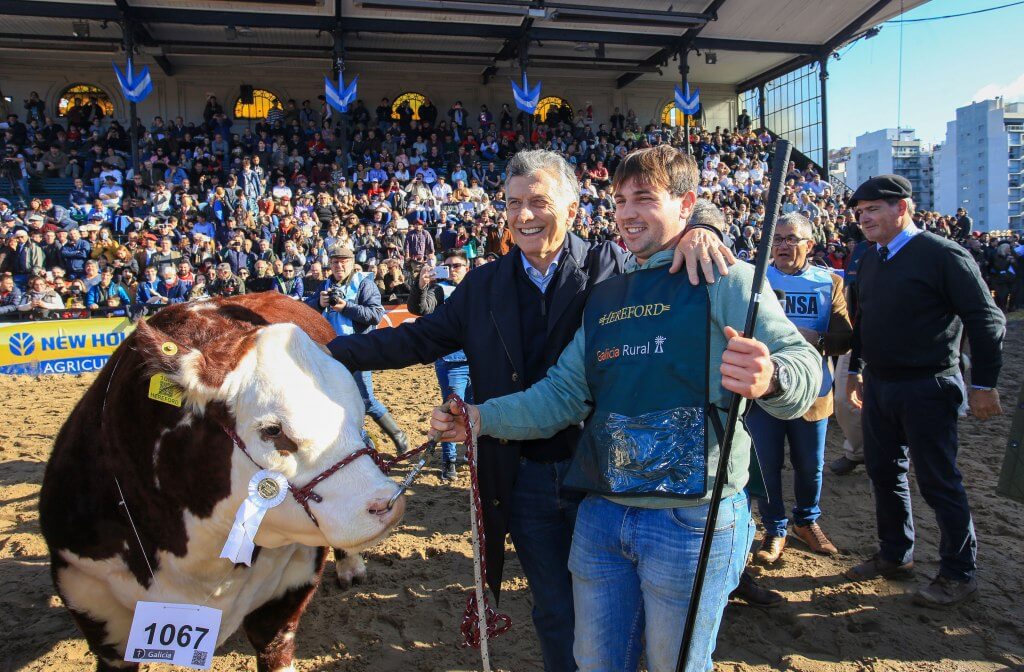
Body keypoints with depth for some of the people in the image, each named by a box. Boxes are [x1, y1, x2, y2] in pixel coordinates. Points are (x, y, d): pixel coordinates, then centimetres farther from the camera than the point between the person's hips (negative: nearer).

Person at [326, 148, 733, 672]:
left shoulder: (611, 266, -6)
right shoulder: (485, 284, 3)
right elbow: (418, 339, 4)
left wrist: (696, 230, -27)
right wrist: (326, 352, -5)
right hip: (525, 481, 2)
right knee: (554, 614, 17)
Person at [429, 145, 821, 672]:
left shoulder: (724, 281, -5)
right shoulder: (604, 298, 13)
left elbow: (802, 363, -15)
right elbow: (563, 392, 11)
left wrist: (769, 378, -38)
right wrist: (481, 418, 0)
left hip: (692, 522, -5)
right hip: (601, 515, 6)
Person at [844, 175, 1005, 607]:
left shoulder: (943, 255, -12)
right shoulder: (870, 260, 10)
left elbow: (986, 320, -12)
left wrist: (984, 384, -13)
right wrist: (856, 369, 20)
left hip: (926, 388, -7)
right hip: (878, 385, 7)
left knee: (938, 482, 2)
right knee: (884, 473, 15)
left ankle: (959, 574, 18)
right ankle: (894, 556, 32)